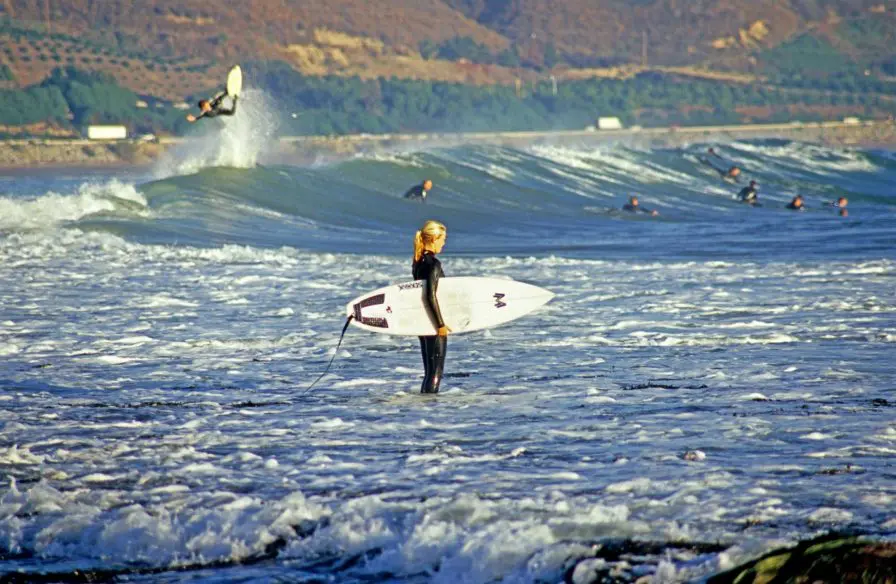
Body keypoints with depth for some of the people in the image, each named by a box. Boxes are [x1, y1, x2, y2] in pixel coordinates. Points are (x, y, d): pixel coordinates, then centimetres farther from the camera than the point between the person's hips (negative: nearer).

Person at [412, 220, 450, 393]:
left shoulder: (418, 262, 9)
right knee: (436, 372, -4)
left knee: (429, 371, 14)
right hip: (432, 321, -9)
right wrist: (441, 324, -19)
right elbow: (431, 296, -22)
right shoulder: (433, 263, -16)